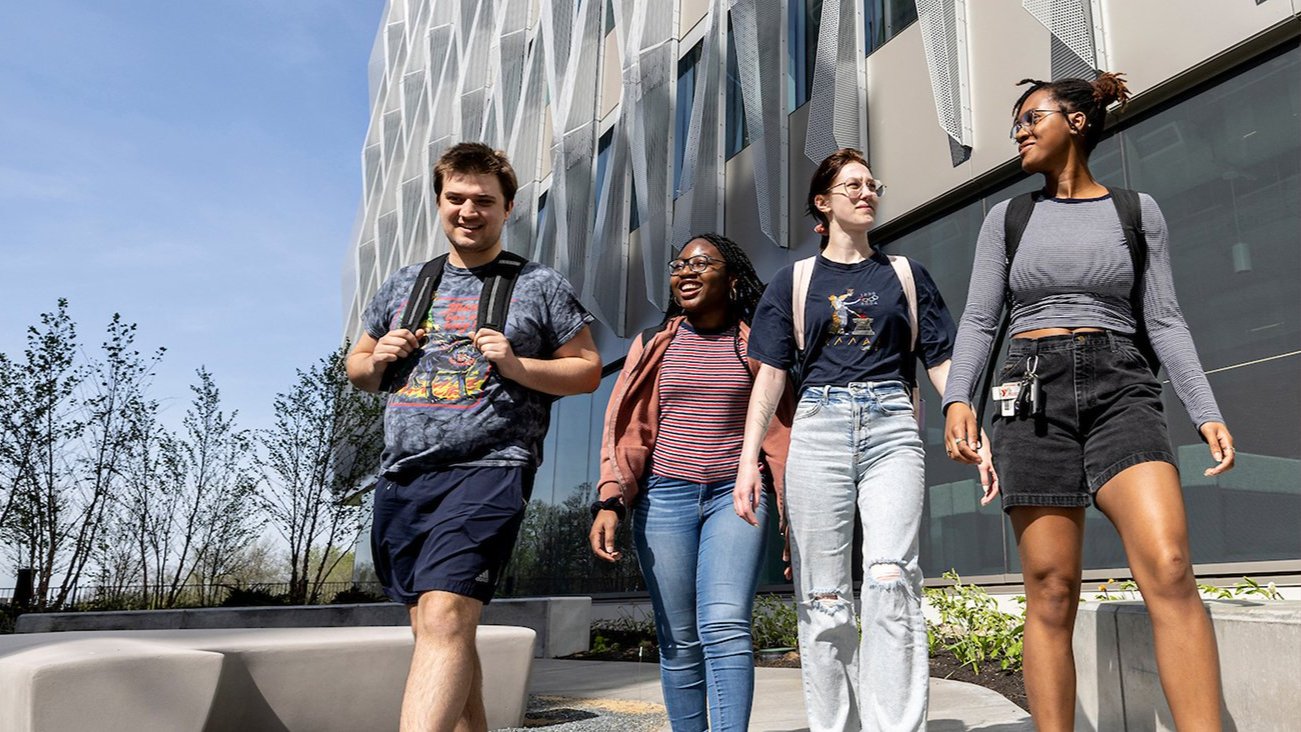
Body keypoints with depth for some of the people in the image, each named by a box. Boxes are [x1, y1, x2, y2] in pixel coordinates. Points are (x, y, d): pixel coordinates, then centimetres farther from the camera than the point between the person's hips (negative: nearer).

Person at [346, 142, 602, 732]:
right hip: (401, 475, 6)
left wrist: (516, 366, -10)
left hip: (489, 469, -5)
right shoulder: (404, 285, 18)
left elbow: (588, 370, 5)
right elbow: (356, 368, 25)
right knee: (439, 631, 12)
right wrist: (378, 360, 2)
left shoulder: (540, 286, 6)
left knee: (444, 620, -21)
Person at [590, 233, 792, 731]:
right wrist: (610, 501, -6)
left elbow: (779, 433, 7)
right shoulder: (654, 345, 13)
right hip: (664, 497, 2)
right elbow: (628, 428, 7)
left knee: (724, 626, -17)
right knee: (678, 640, 4)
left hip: (736, 496, -2)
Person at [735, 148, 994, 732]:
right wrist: (748, 458, -5)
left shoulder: (906, 276, 17)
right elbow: (770, 374, 7)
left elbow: (942, 363, 13)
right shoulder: (794, 281, 14)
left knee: (891, 583, -18)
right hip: (818, 428, 0)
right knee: (824, 601, -1)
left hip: (891, 427, 0)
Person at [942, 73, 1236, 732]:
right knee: (1051, 591, -5)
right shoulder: (1007, 218, 14)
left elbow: (1163, 322, 10)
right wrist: (956, 397, -10)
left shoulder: (1137, 211, 13)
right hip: (1033, 394, 0)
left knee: (1168, 566, -21)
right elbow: (978, 320, 7)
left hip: (1121, 388, 0)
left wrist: (1207, 413, -1)